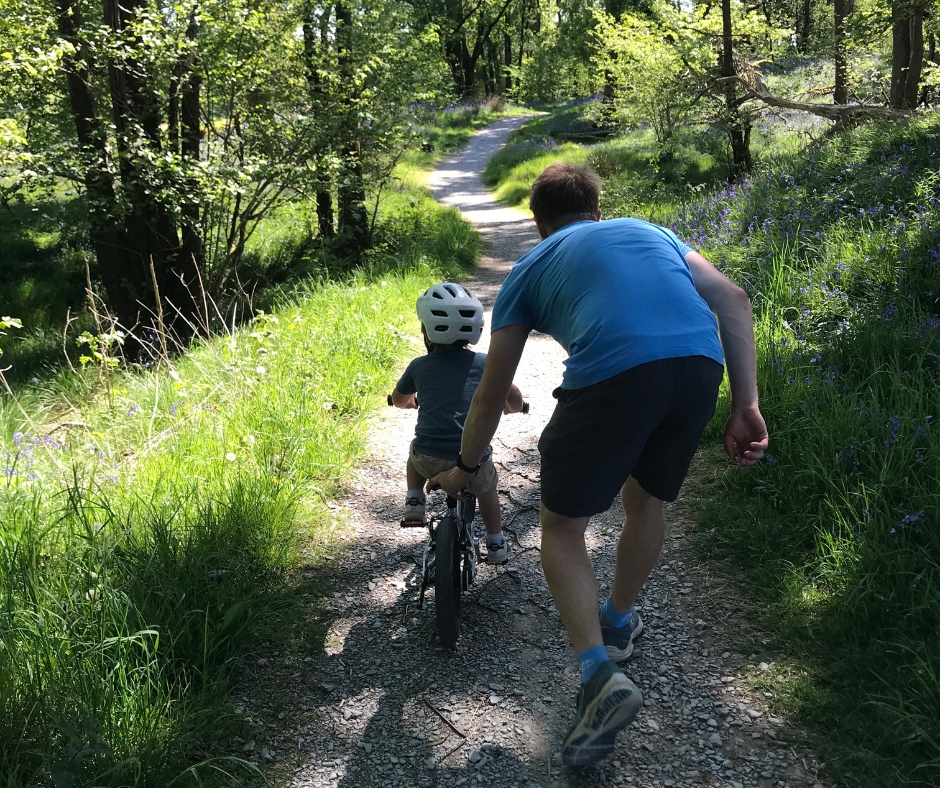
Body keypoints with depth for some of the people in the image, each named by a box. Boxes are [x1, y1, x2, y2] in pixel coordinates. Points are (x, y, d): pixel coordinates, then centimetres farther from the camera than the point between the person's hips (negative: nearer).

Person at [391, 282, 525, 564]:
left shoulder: (419, 366, 6)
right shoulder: (485, 363, 2)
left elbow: (398, 399, 23)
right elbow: (515, 399, 3)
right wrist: (511, 407, 27)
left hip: (429, 460, 1)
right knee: (487, 489, 33)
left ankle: (414, 503, 25)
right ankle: (496, 544, 37)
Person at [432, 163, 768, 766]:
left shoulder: (531, 269, 24)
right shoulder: (650, 231, 32)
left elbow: (491, 394, 26)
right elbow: (733, 298, 17)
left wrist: (464, 469, 41)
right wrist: (746, 405, 13)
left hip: (612, 373, -4)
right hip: (701, 363, 4)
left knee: (562, 526, 14)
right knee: (646, 501, 28)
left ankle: (599, 671, -1)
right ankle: (619, 623, 48)